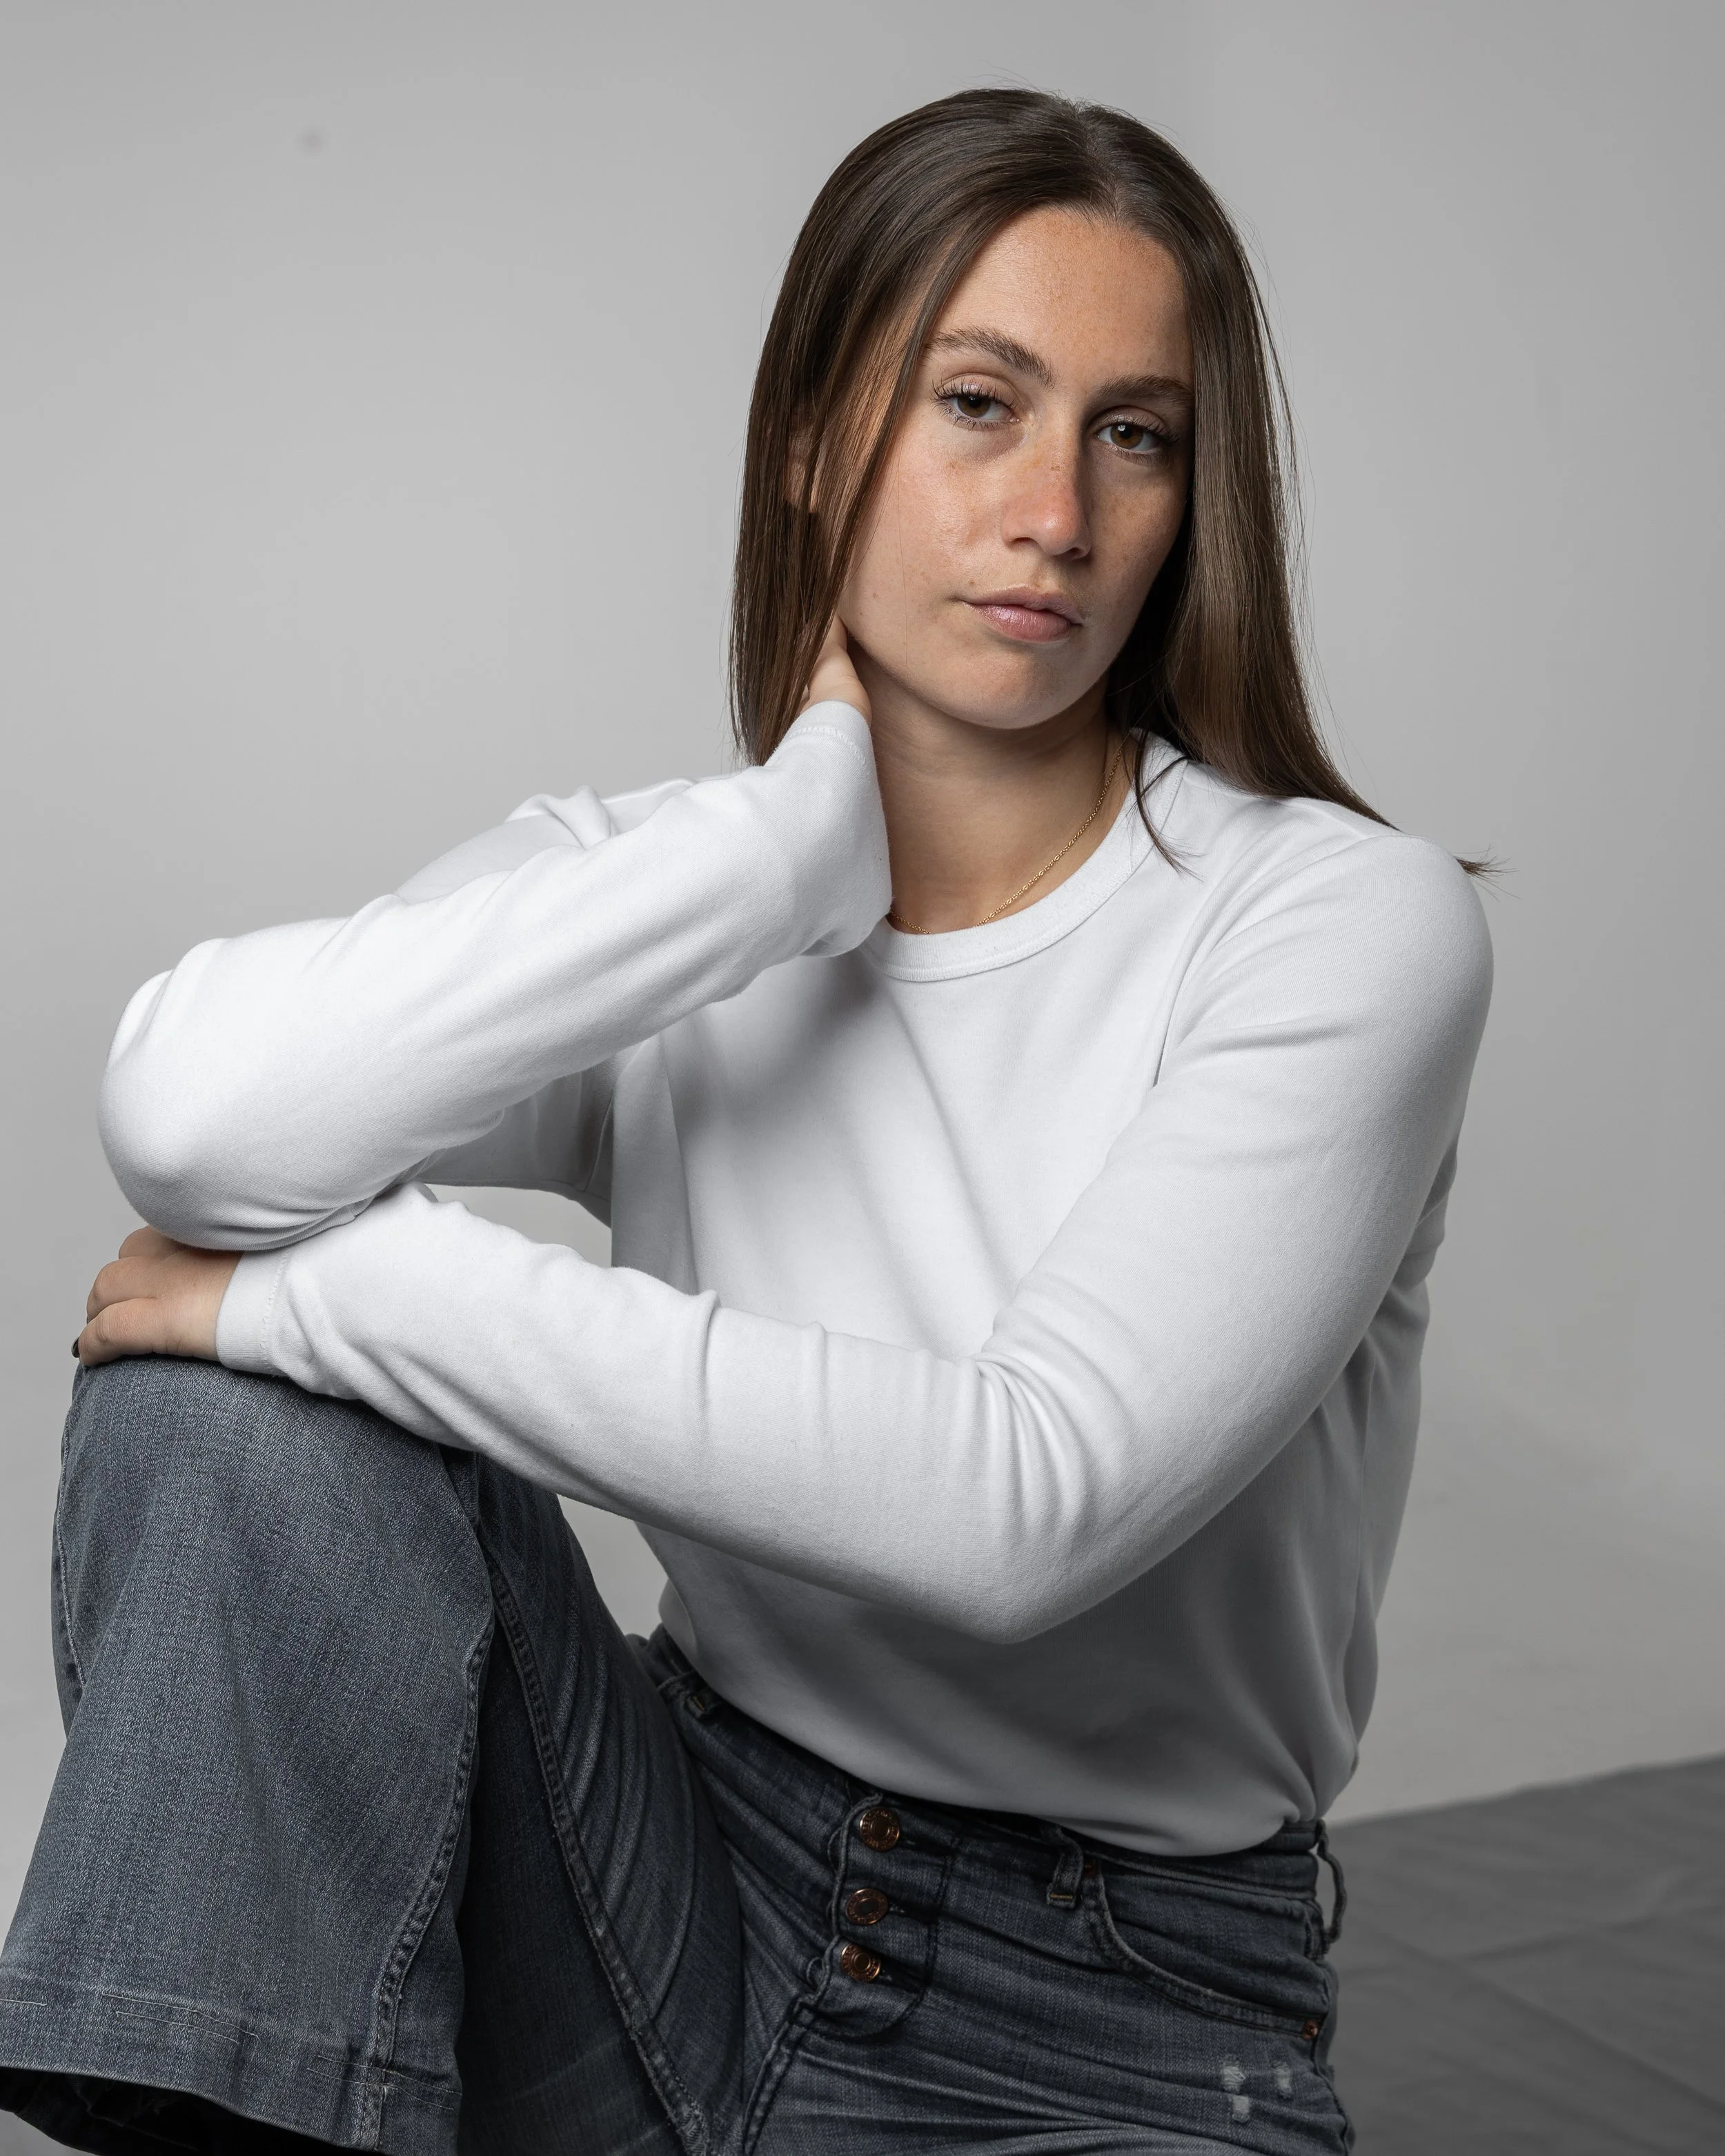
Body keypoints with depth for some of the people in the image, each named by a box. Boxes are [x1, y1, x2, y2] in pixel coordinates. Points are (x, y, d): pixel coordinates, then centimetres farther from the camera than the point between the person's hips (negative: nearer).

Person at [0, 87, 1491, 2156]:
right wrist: (802, 837, -18)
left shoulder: (1342, 927, -11)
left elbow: (1035, 1498, -25)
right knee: (236, 1388, -21)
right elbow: (194, 1115, -23)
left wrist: (349, 1285, -21)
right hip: (684, 1888, 3)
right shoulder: (635, 885, -2)